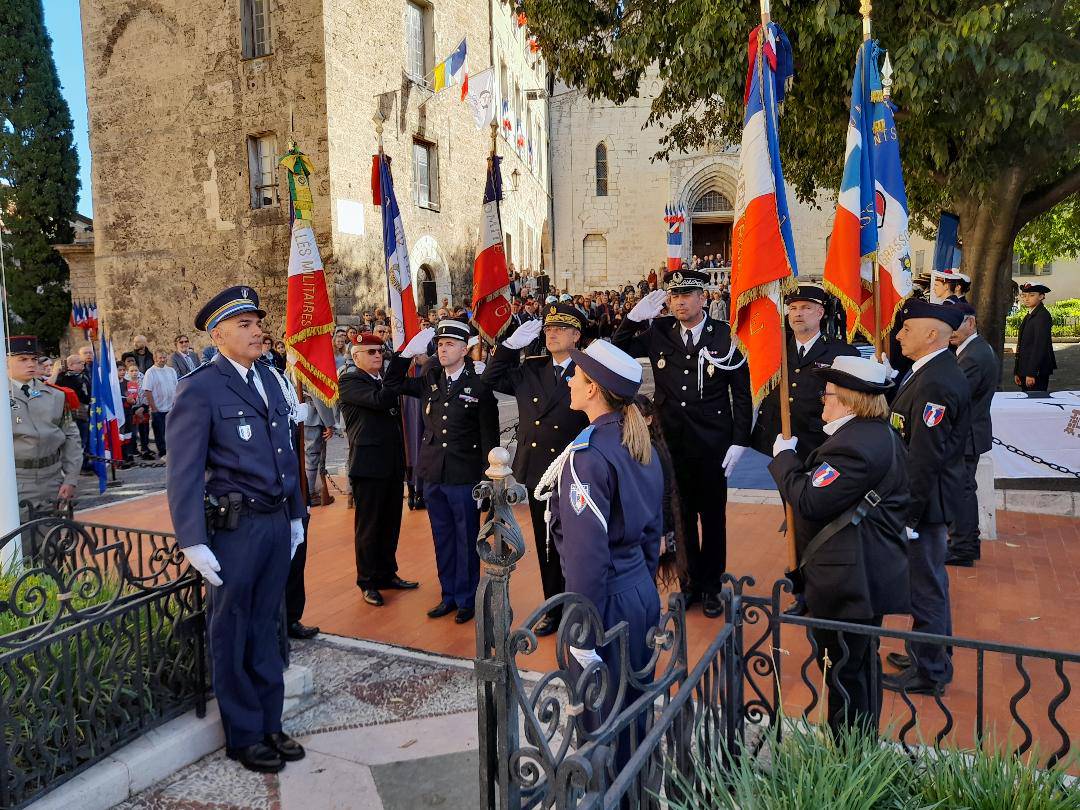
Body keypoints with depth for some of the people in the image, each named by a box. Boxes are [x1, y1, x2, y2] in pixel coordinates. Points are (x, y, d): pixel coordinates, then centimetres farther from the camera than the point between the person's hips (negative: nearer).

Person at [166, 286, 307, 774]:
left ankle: (270, 725, 29)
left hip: (276, 523, 6)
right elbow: (183, 473, -12)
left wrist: (296, 515, 16)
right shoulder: (199, 389, -10)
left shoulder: (269, 379, 11)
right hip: (234, 527, -6)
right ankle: (243, 737, 24)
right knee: (232, 635, 9)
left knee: (265, 628, 15)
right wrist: (193, 543, -14)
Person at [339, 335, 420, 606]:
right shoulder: (349, 381, -8)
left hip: (392, 463, 7)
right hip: (368, 464, -7)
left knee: (391, 523, 14)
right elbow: (379, 400, -24)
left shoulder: (386, 379, 15)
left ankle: (387, 573, 28)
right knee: (368, 525, 4)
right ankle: (367, 582, 17)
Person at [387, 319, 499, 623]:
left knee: (466, 540, 7)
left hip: (464, 477, -5)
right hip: (433, 474, 5)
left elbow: (489, 436, -7)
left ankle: (467, 598, 21)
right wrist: (407, 352, 1)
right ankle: (449, 595, 29)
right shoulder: (430, 380, 6)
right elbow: (393, 383, 15)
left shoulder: (479, 385, -8)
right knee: (442, 539, 15)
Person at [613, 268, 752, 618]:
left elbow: (742, 394, -3)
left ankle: (711, 584, 28)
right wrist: (633, 318, -9)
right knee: (681, 514, 13)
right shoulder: (658, 333, 0)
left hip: (713, 445, -2)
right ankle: (691, 580, 30)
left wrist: (739, 442, -7)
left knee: (713, 515, 11)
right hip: (672, 442, 2)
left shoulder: (725, 337, -6)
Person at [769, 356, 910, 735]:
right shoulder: (880, 434, 11)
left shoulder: (852, 444, -25)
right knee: (862, 665, 24)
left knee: (844, 671, 2)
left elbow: (809, 501, -25)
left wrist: (784, 457, -14)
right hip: (872, 575, 11)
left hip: (848, 585, -11)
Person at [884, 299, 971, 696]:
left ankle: (929, 672, 20)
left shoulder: (936, 383, -25)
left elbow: (923, 460, -26)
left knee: (925, 585, 4)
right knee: (929, 580, 22)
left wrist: (907, 516, -21)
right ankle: (931, 655, 39)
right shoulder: (933, 371, 7)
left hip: (925, 502, -10)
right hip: (927, 500, 10)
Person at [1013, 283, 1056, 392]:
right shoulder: (1028, 317, 16)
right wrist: (1017, 372, 15)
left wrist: (1031, 373, -20)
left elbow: (1040, 345, -17)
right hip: (1025, 370, 9)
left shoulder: (1043, 315, -11)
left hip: (1037, 371, -9)